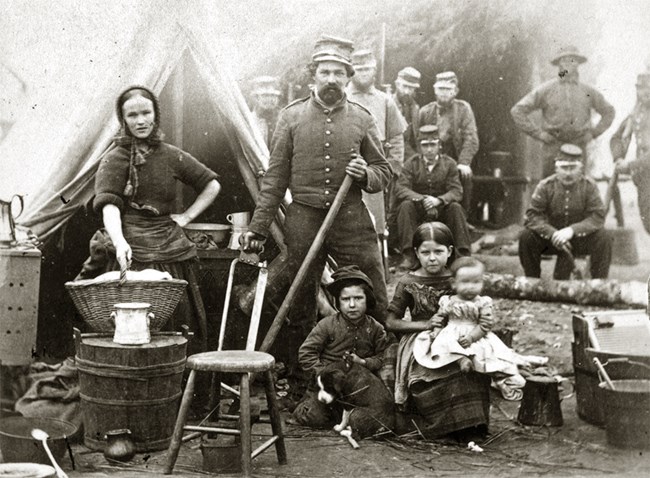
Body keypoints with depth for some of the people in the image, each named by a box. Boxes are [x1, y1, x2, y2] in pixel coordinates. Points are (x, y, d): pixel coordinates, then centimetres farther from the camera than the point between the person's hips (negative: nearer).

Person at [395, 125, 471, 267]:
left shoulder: (449, 163, -1)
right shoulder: (411, 163, -2)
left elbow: (456, 191, -10)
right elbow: (401, 189, -13)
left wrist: (438, 200, -31)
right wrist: (422, 199, -31)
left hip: (442, 209, 0)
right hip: (418, 210, 0)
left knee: (456, 207, -29)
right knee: (405, 206, -30)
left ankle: (464, 253, -24)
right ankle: (408, 255, -30)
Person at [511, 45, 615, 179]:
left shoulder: (588, 91, 8)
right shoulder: (545, 90, 0)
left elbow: (608, 112, 23)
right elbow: (517, 111, -1)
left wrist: (594, 133, 11)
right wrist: (538, 134, -4)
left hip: (580, 148, 2)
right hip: (553, 147, -2)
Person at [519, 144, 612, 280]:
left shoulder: (589, 186, -9)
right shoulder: (546, 186, -9)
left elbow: (598, 216, -17)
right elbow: (532, 215, -15)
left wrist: (572, 230, -32)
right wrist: (552, 233, -31)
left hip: (579, 238, 0)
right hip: (551, 237, 0)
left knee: (603, 237, -27)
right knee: (526, 236, -26)